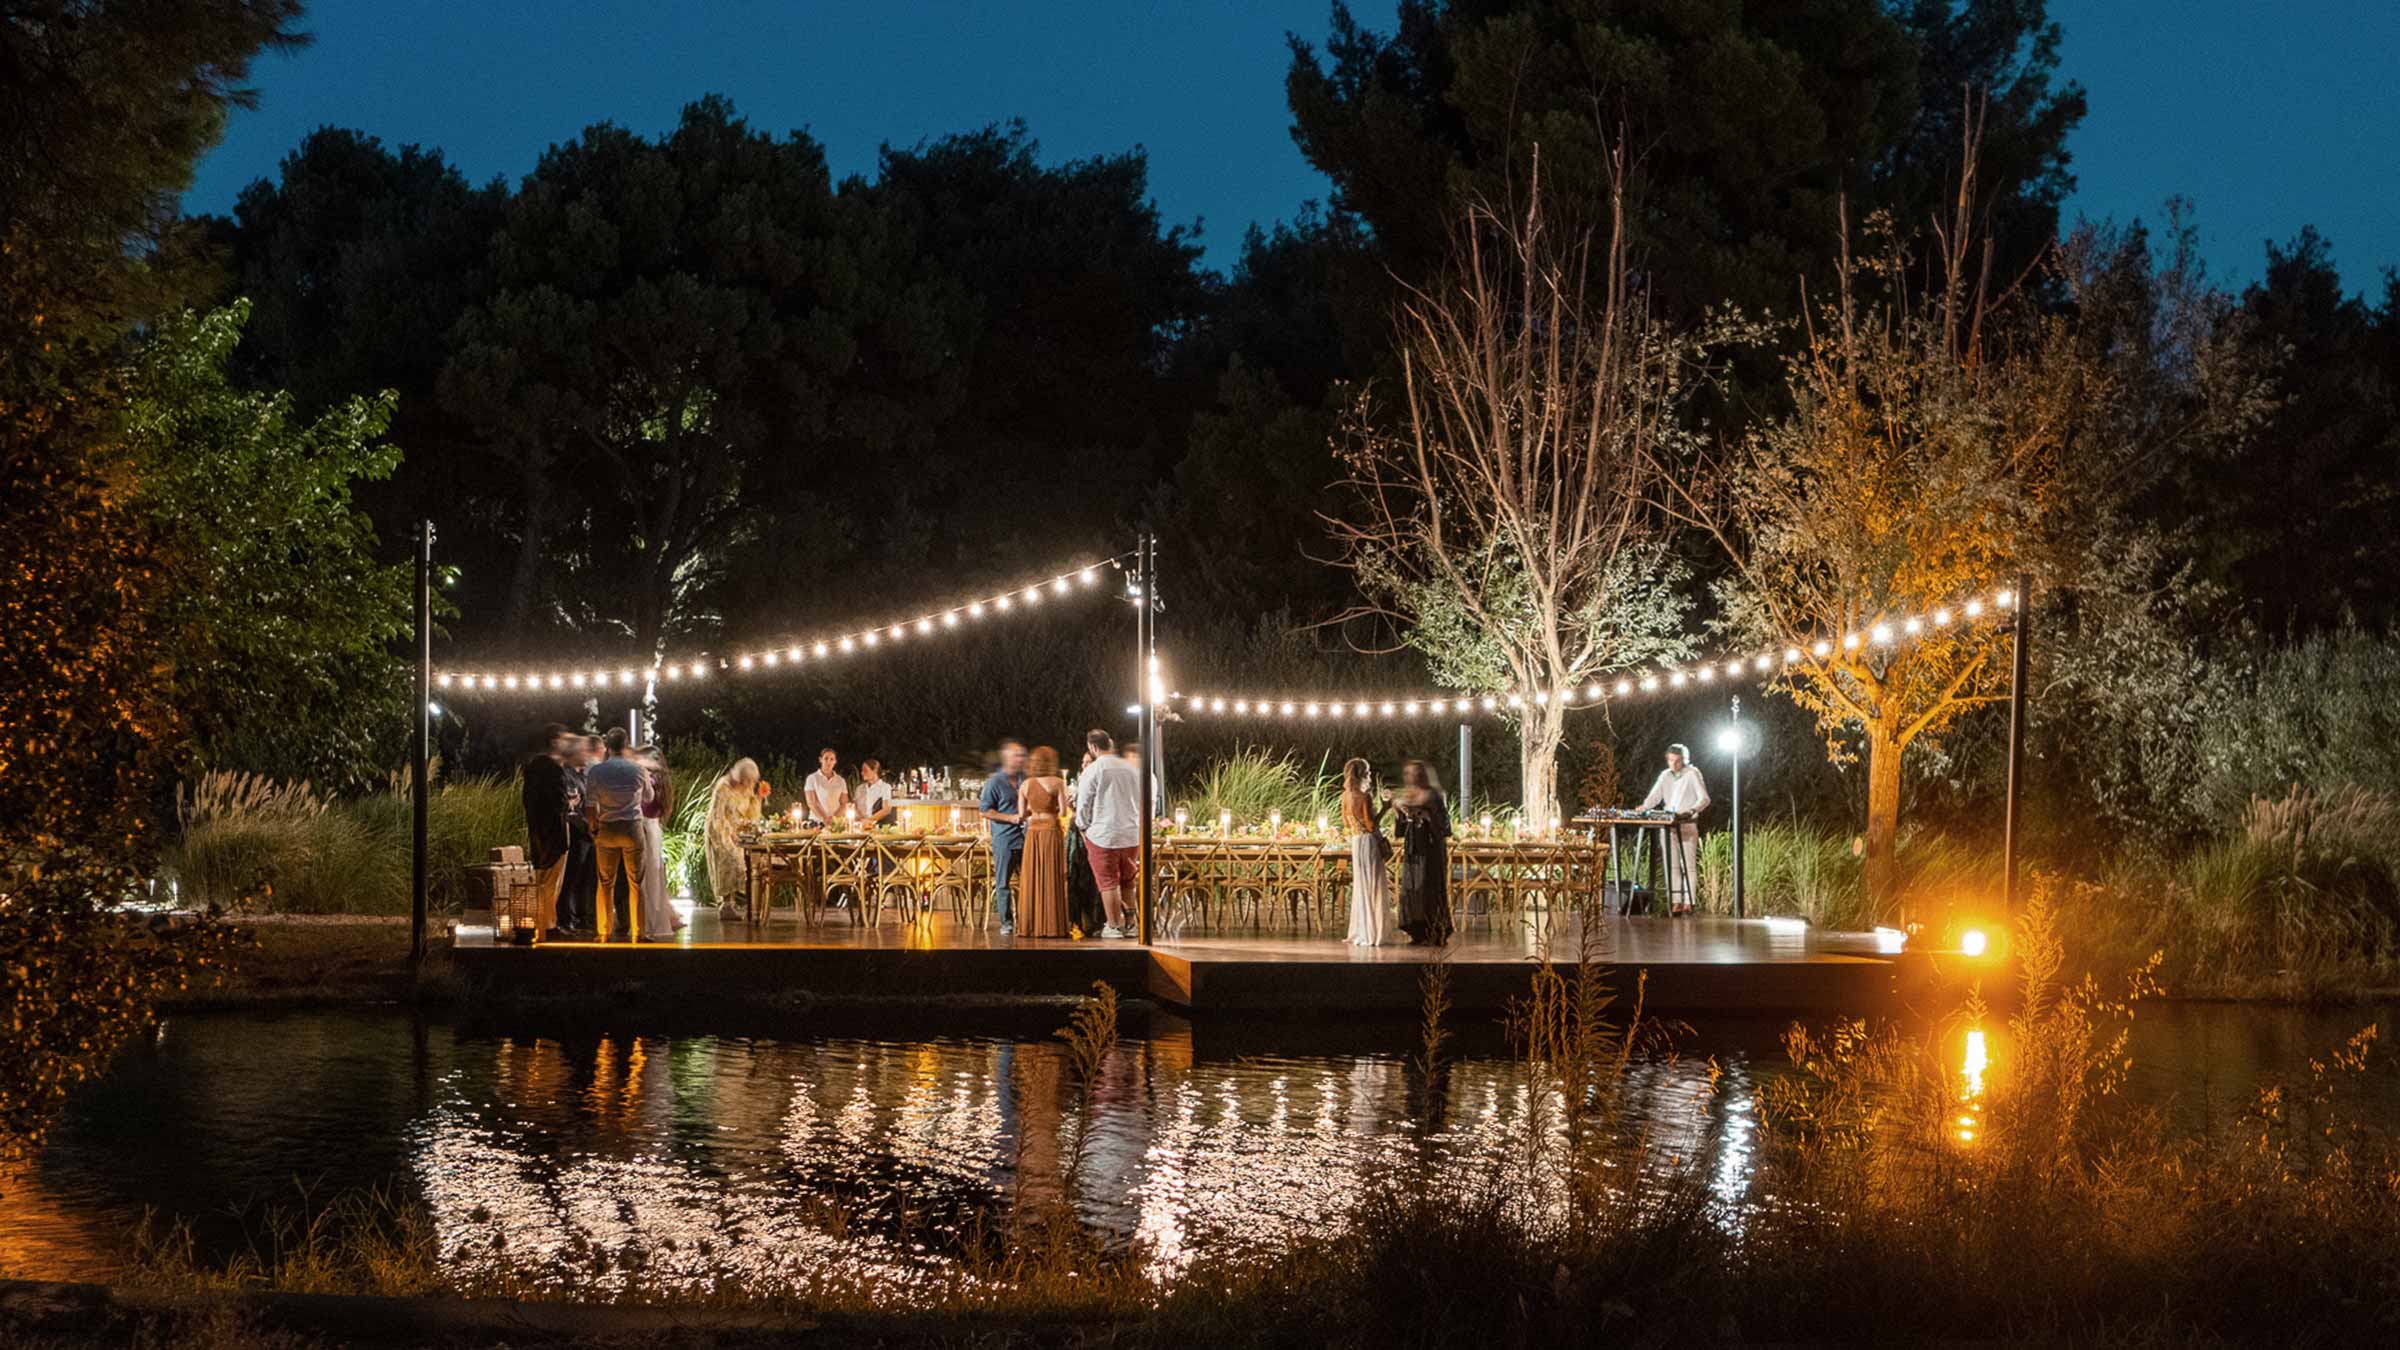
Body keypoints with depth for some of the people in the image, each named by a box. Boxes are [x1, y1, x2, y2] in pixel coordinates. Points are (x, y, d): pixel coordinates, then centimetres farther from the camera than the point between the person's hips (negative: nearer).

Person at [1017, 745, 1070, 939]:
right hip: (1052, 830, -4)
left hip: (1032, 830, 4)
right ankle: (1052, 926, -1)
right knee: (1052, 879, 0)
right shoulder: (1057, 783, -7)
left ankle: (1032, 926, 8)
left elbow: (1022, 813, 5)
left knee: (1033, 879, 8)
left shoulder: (1025, 785, 5)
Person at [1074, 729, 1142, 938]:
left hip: (1103, 835, -5)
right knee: (1127, 881, 17)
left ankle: (1114, 926, 4)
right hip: (1133, 835, 5)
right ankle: (1129, 923, 14)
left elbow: (1083, 805, -5)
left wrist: (1084, 828, 10)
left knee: (1108, 883, 2)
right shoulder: (1132, 768, 7)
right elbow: (1142, 802, 13)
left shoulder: (1093, 770, -9)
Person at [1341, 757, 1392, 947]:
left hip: (1355, 841, 7)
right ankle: (1372, 933, -1)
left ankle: (1360, 932, 18)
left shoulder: (1346, 796, 5)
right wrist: (1384, 809, -10)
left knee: (1360, 886, 14)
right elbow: (1371, 825, -18)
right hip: (1369, 841, -7)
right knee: (1373, 886, -1)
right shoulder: (1364, 797, -17)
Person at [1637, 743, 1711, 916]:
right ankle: (1675, 902, 2)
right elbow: (1655, 796, 9)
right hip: (1668, 825, 5)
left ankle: (1688, 902, -6)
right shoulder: (1665, 775, 12)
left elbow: (1704, 798, -9)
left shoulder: (1692, 773, -2)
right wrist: (1643, 807, -11)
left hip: (1688, 825, -5)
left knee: (1689, 864, -5)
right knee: (1671, 864, 1)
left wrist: (1691, 811, -26)